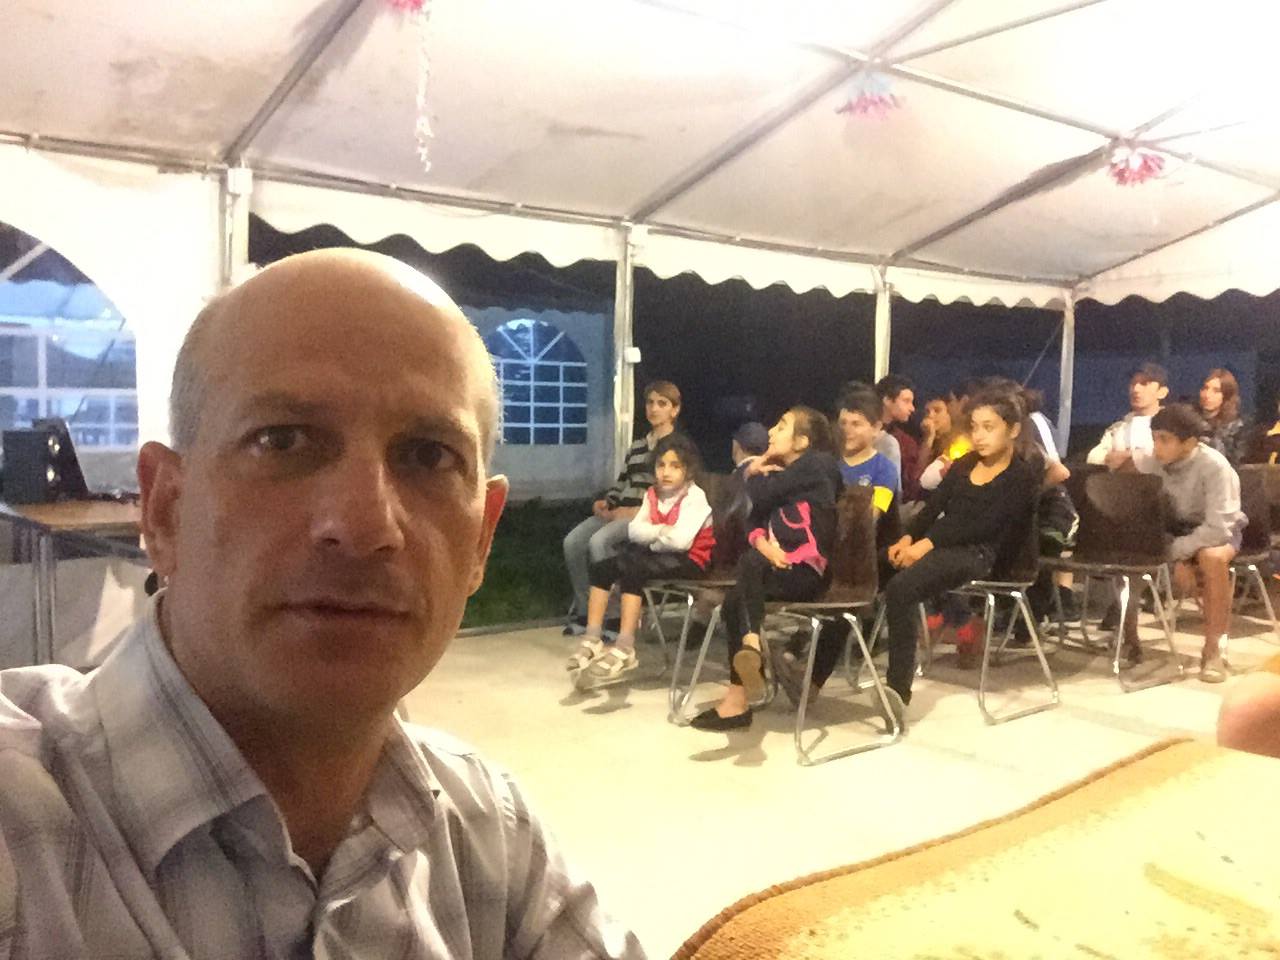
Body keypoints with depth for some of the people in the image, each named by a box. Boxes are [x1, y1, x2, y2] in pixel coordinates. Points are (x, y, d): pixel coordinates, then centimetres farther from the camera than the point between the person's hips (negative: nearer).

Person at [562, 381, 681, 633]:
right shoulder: (637, 446, 26)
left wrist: (637, 511, -17)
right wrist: (604, 502, 2)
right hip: (621, 512, 7)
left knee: (599, 541, -32)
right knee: (573, 541, -18)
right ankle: (584, 610, -7)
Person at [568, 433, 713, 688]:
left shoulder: (694, 497, -16)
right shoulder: (652, 494, 8)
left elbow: (680, 540, -29)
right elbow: (634, 530, -2)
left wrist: (651, 538, -12)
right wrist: (662, 530, -18)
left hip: (686, 560, -8)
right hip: (657, 554, 8)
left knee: (631, 570, -31)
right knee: (600, 568, -6)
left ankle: (625, 650, -33)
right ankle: (592, 640, -10)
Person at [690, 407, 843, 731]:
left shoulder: (815, 463, -1)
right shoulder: (783, 472, 25)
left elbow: (760, 497, -9)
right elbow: (757, 522, 11)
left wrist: (754, 473, 11)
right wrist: (763, 543, -11)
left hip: (808, 571, -8)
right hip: (783, 567, 8)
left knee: (749, 563, -30)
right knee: (735, 599, -10)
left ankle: (751, 643, -36)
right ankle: (739, 697, -11)